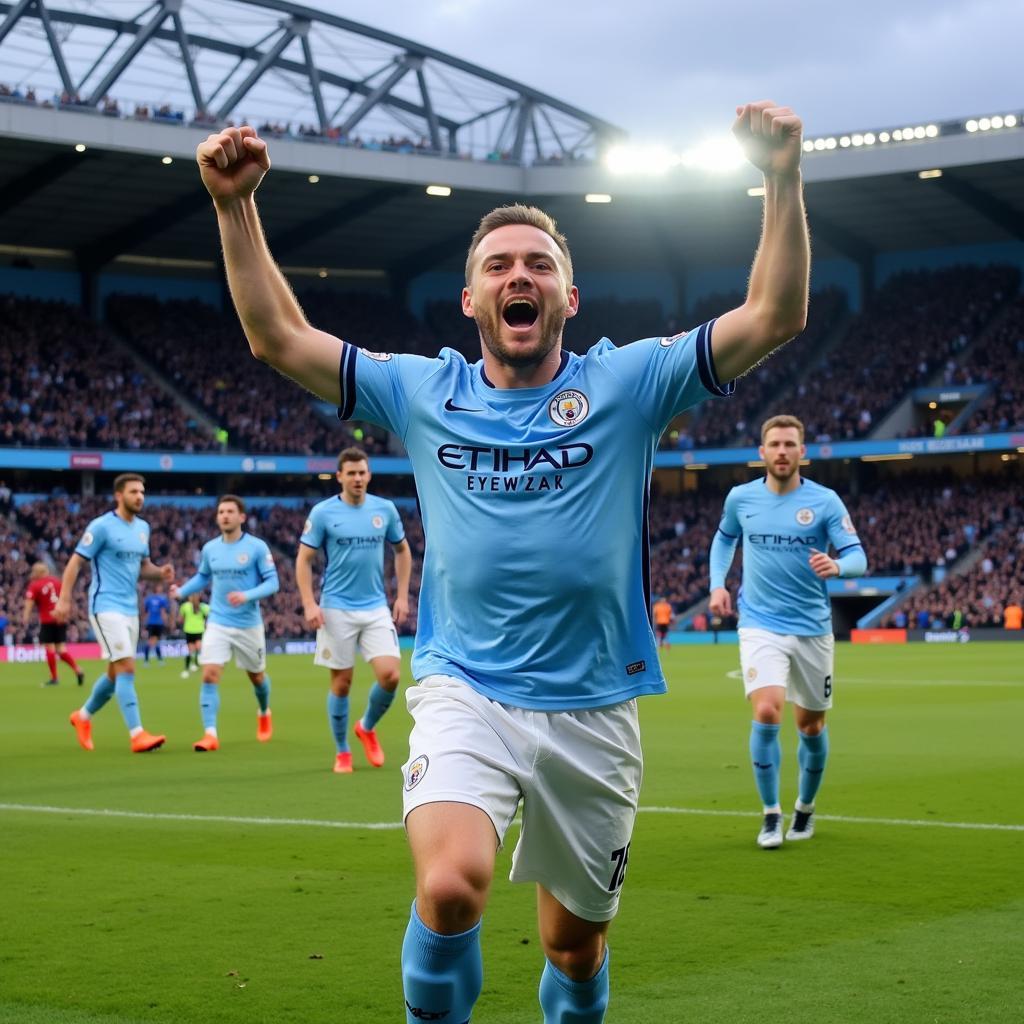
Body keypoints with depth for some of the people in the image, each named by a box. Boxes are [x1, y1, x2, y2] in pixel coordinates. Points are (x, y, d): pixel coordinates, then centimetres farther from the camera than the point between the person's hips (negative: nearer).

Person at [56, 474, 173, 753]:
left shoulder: (143, 528, 11)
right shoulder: (101, 526, -10)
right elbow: (75, 562, -9)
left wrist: (160, 572, 0)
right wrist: (64, 599, -15)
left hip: (130, 609, 8)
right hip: (106, 607, -8)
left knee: (116, 672, 15)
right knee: (126, 667, -15)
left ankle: (83, 716, 36)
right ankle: (137, 735, -16)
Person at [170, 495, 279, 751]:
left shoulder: (257, 547, -9)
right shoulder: (210, 548, 2)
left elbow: (272, 582, -10)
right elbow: (202, 577, 18)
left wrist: (247, 596, -26)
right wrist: (181, 592, 0)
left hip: (249, 625, -2)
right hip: (218, 624, 2)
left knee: (256, 675, 16)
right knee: (209, 676, -14)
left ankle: (264, 714, 47)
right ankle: (210, 734, -14)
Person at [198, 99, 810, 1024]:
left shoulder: (625, 383, 0)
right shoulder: (425, 392, 4)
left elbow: (774, 317, -6)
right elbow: (278, 337, 6)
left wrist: (783, 181, -17)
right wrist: (235, 206, -3)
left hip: (592, 710, 1)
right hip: (465, 693, -1)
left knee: (575, 942, 12)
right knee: (451, 886, -28)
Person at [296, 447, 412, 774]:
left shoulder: (385, 509, 4)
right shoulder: (323, 512, -5)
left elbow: (402, 551, 16)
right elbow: (303, 559, -2)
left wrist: (402, 596, 9)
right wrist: (309, 604, -11)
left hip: (376, 608, 2)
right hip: (337, 609, -2)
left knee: (390, 674, -10)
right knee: (342, 682, 1)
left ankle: (367, 727, 18)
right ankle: (342, 752, 17)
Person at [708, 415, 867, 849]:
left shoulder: (825, 501, -5)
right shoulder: (740, 497, 2)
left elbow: (858, 557, -9)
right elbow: (724, 538, 22)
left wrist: (837, 566, -32)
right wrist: (717, 584, 8)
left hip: (812, 628, 0)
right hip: (760, 624, 0)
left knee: (811, 725, 9)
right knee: (766, 711, -20)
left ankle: (805, 808, 34)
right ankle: (771, 815, -5)